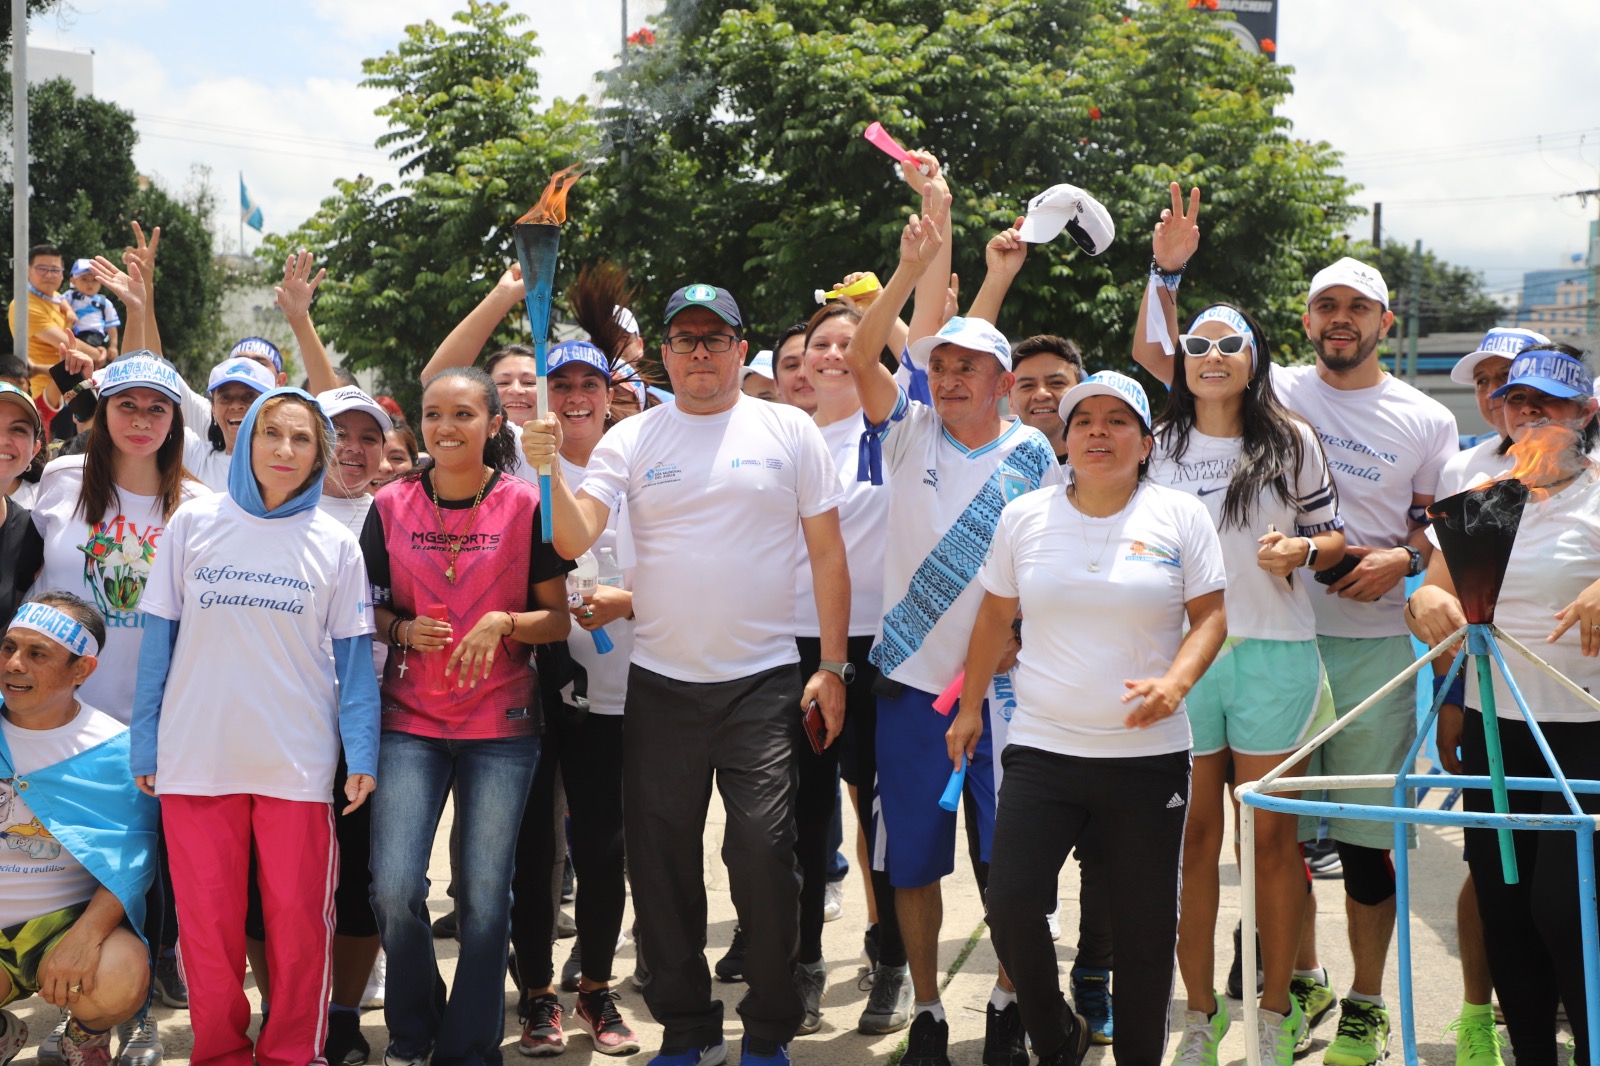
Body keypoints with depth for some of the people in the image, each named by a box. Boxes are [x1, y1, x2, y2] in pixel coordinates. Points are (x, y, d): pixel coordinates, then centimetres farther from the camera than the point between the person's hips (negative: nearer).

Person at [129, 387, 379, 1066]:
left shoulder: (335, 544, 5)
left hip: (297, 763, 0)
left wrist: (361, 756, -1)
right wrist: (146, 746, 5)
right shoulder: (194, 523, 5)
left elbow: (353, 655, 6)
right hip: (197, 757, 0)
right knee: (207, 926, 4)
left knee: (299, 923, 1)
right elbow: (160, 638, 7)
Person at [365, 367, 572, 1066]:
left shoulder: (526, 506, -1)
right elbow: (367, 612, 12)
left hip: (501, 724, -1)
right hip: (410, 720, 1)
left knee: (485, 897, 1)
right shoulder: (390, 506, 4)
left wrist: (504, 623, -17)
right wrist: (402, 630, -9)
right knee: (394, 888, -8)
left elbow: (558, 619, 1)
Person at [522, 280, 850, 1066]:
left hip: (763, 679, -2)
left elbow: (827, 553, 4)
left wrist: (832, 666, -1)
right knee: (661, 861, 8)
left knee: (763, 853, -7)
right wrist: (549, 472, -23)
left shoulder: (790, 432, 3)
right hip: (659, 683, 2)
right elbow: (573, 540, -5)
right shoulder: (633, 439, 5)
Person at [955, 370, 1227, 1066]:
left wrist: (1176, 681, -16)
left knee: (1144, 929, 4)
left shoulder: (1180, 516, 1)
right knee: (1010, 905, -8)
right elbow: (995, 617, 15)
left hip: (1147, 755, -1)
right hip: (1041, 750, 1)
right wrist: (969, 708, 16)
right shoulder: (1024, 517, 5)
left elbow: (1211, 616, 1)